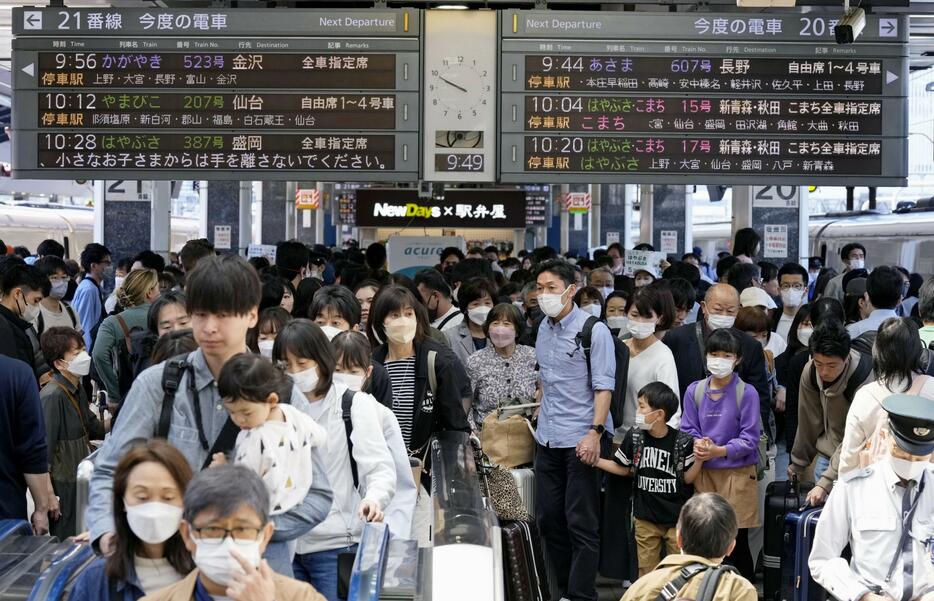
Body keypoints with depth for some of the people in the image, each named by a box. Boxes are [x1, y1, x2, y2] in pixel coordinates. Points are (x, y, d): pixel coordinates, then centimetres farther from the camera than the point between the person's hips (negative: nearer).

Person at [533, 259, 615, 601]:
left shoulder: (593, 330, -9)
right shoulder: (544, 328, 11)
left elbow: (603, 386, -12)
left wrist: (595, 432, -21)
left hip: (581, 440, -7)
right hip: (547, 439, 7)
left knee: (581, 524, -3)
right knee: (548, 519, 10)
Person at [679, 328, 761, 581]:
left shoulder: (747, 393, -7)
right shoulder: (694, 391, 4)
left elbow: (750, 439, -9)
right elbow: (688, 430, 6)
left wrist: (719, 451, -21)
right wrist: (697, 444, -16)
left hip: (737, 473, -3)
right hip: (703, 473, 3)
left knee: (737, 544, 3)